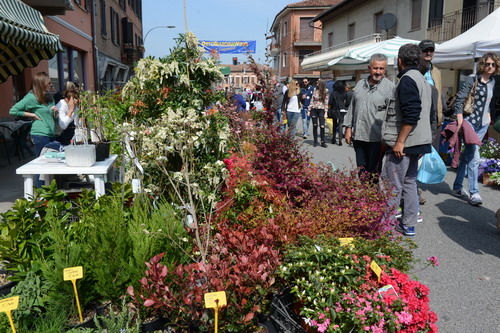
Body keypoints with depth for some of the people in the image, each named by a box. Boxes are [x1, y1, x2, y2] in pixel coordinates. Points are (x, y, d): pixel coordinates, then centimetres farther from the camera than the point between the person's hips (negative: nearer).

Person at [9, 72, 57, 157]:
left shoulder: (49, 96, 13)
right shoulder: (32, 97, -8)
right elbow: (13, 111, -11)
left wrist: (54, 111, 4)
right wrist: (32, 115, -12)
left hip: (51, 134, 7)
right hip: (40, 135, -7)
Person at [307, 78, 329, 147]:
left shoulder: (326, 91, -2)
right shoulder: (315, 90, 6)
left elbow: (326, 102, -2)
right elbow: (312, 100, 9)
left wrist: (326, 112, -7)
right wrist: (309, 110, 5)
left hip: (321, 110, -2)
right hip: (314, 109, 3)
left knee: (322, 126, -7)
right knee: (315, 125, 5)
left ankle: (322, 142, 2)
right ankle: (315, 141, 13)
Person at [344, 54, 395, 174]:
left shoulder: (389, 87, -5)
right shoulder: (360, 84, 13)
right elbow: (352, 107, 17)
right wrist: (348, 128, 12)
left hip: (376, 138, -5)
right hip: (358, 136, 5)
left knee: (374, 172, 1)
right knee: (361, 171, 13)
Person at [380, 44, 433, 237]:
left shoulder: (407, 79, -13)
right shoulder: (423, 80, 17)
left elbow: (411, 114, -23)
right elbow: (426, 113, 19)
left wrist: (400, 141, -21)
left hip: (404, 143, -10)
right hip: (418, 141, 10)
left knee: (391, 185, -5)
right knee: (409, 182, 15)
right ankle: (408, 225, 21)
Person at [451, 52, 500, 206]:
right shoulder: (472, 79, -9)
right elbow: (459, 99, -13)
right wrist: (460, 119, -19)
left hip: (483, 124, 7)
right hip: (470, 122, -7)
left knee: (467, 155, 12)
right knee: (473, 157, -10)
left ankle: (457, 187, 21)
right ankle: (474, 192, -4)